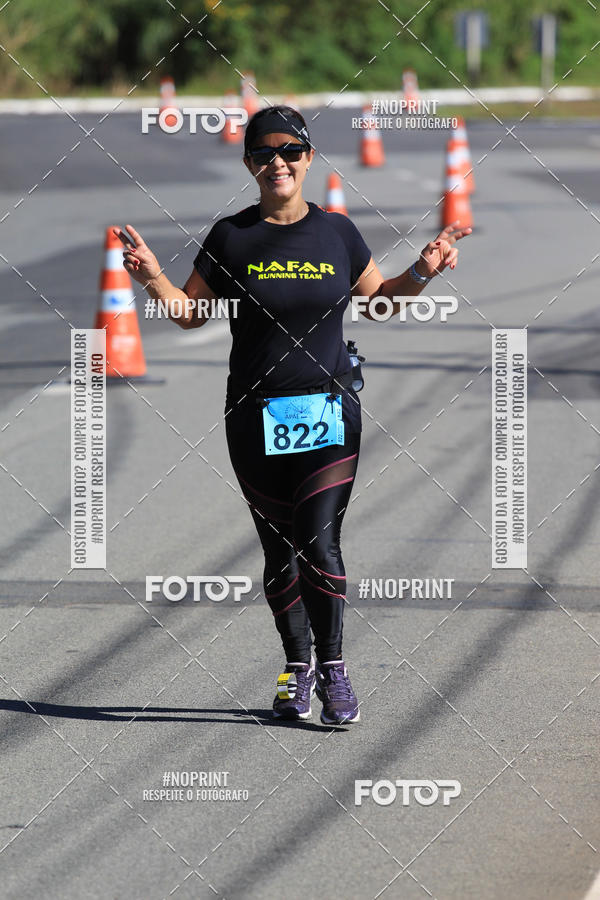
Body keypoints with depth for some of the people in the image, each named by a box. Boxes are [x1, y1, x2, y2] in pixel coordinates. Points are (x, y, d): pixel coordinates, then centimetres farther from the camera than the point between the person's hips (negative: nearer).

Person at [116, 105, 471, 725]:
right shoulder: (231, 237, 2)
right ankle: (297, 666, 23)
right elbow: (191, 312, 7)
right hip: (256, 418, 1)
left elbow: (376, 297, 18)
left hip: (329, 414, -1)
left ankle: (332, 668, 0)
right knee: (279, 550, 7)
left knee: (318, 543, -11)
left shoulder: (336, 233, 5)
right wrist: (152, 278, -10)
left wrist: (422, 273, 2)